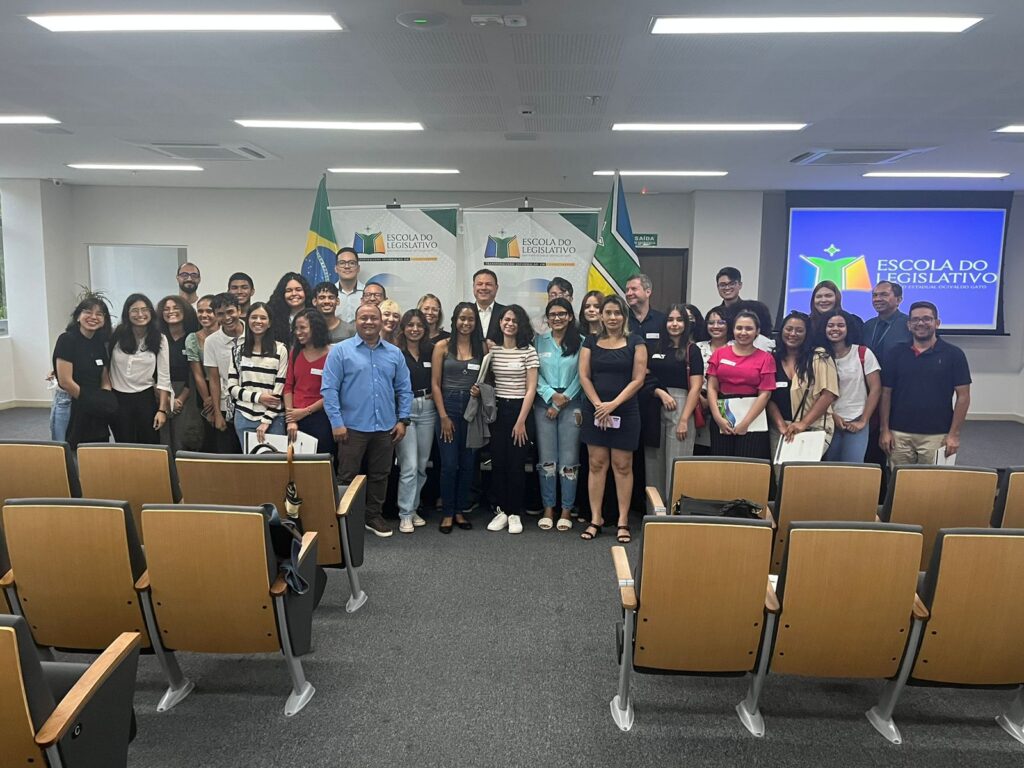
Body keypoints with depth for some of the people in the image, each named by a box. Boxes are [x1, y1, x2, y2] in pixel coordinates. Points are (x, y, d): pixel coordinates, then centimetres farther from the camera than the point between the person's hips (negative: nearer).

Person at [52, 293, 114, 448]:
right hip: (73, 411, -6)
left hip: (96, 416, 6)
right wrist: (91, 402, -7)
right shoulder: (67, 339, -9)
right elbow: (65, 382, -16)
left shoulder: (100, 343, 10)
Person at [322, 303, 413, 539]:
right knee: (348, 476, 5)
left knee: (380, 475, 13)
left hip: (385, 428, 4)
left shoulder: (394, 353, 9)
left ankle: (374, 515, 28)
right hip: (353, 427, -3)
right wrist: (336, 422, -12)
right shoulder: (340, 351, -2)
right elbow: (329, 389, -6)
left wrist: (403, 420, 2)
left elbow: (404, 389, 11)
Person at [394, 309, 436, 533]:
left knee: (422, 465, 10)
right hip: (404, 409, -5)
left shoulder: (430, 351, 9)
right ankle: (405, 514, 4)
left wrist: (432, 395, -1)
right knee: (409, 466, -6)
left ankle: (413, 508, 23)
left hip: (427, 409, 5)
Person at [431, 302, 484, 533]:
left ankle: (460, 510, 20)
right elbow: (435, 384, -3)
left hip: (472, 407, 3)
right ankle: (447, 513, 12)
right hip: (448, 405, -2)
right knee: (449, 464, -2)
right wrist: (443, 416, -8)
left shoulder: (481, 347, 6)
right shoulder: (442, 346, 0)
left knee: (468, 463, 7)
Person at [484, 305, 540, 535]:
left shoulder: (528, 351, -4)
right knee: (498, 462, 5)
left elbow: (531, 388, -7)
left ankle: (515, 513, 12)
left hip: (520, 410, -3)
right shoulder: (492, 350, 6)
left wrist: (521, 421, -11)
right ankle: (501, 510, 16)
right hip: (497, 410, 3)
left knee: (516, 464, 1)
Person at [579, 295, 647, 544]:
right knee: (597, 464, 4)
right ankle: (595, 519, 10)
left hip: (625, 412, -2)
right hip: (595, 411, 2)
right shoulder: (591, 342, 8)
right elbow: (584, 376, 2)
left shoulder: (635, 342, 2)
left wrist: (613, 404, -14)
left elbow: (638, 379, -4)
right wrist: (598, 405, -10)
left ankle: (623, 521, 9)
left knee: (623, 466, 2)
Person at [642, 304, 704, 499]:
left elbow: (695, 387, -6)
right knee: (654, 462, 8)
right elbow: (645, 378, 11)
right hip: (654, 410, 4)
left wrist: (684, 420, -14)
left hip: (681, 408, -4)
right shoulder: (655, 348, 12)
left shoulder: (692, 350, 0)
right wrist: (661, 393, -9)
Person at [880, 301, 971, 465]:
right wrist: (885, 430, 0)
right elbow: (886, 393, 6)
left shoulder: (953, 354, 0)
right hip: (899, 434, 2)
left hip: (936, 436, -1)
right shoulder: (895, 353, 5)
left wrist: (954, 434, -6)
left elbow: (963, 396, -1)